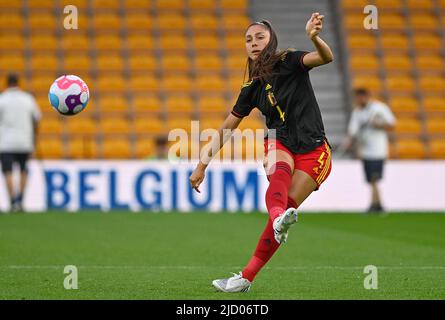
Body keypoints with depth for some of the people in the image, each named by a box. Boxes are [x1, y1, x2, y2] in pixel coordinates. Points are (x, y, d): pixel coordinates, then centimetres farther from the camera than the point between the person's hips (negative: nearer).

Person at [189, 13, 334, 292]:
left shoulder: (289, 62, -2)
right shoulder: (253, 88, 11)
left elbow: (326, 57, -21)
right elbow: (226, 129, 19)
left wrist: (314, 37, -44)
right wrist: (202, 165, 18)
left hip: (313, 151, -3)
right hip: (280, 144, 3)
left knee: (284, 211, -18)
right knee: (280, 170, -36)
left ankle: (247, 277, -16)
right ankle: (279, 217, -68)